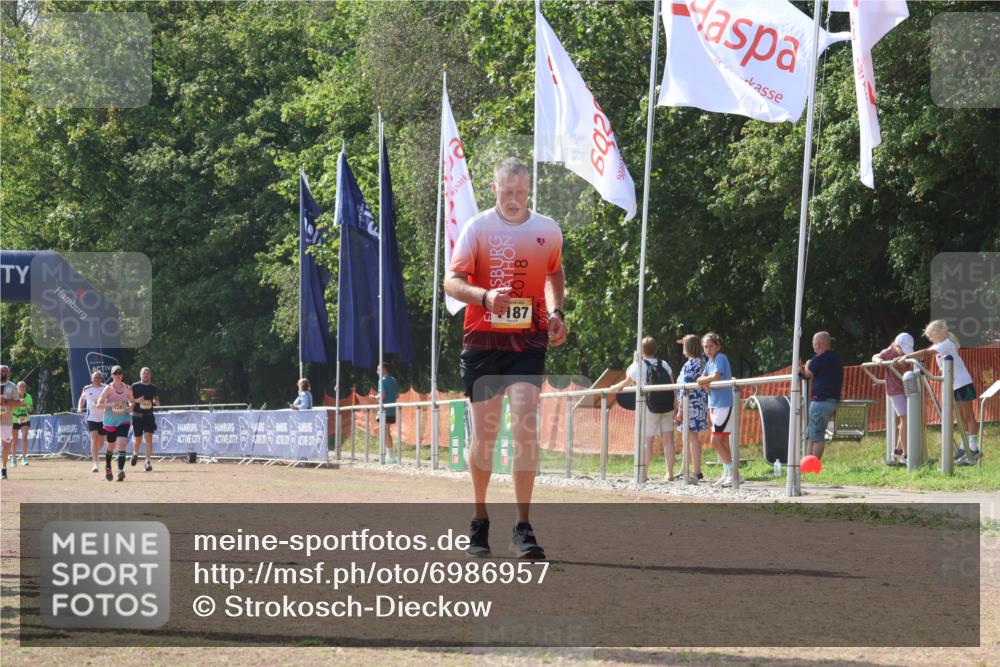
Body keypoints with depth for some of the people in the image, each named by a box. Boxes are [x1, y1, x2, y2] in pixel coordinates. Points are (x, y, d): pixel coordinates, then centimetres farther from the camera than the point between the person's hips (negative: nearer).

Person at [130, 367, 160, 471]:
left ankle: (148, 461, -13)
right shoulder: (135, 387, 1)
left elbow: (157, 402, 16)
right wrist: (137, 400, -18)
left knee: (148, 437, -12)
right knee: (138, 439, 5)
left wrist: (156, 402, -8)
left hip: (149, 415, 1)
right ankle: (135, 454, 37)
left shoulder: (153, 388, 9)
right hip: (137, 416, -1)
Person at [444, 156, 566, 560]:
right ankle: (479, 523, 23)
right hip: (483, 341, -1)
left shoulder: (548, 230, 4)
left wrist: (555, 311, 6)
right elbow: (452, 281, -10)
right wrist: (484, 296, -29)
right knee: (484, 433, 5)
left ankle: (523, 530, -11)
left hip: (528, 341, 1)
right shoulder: (477, 228, -4)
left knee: (525, 427, -13)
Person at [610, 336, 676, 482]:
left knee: (647, 440, 0)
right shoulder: (664, 364, 9)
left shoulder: (639, 365, -2)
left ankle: (643, 474, 1)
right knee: (667, 439, 4)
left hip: (650, 408, -4)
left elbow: (627, 383, 6)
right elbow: (672, 384, 6)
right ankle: (670, 473, 2)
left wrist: (615, 387, 25)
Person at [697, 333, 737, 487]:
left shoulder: (721, 358, -10)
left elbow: (716, 376, -21)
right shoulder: (709, 361, 14)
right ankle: (728, 473, 13)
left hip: (724, 404, -9)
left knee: (716, 441, -11)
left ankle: (734, 472, -9)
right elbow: (702, 378, 10)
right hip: (714, 404, 9)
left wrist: (702, 380, -5)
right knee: (722, 441, 10)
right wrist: (705, 384, -12)